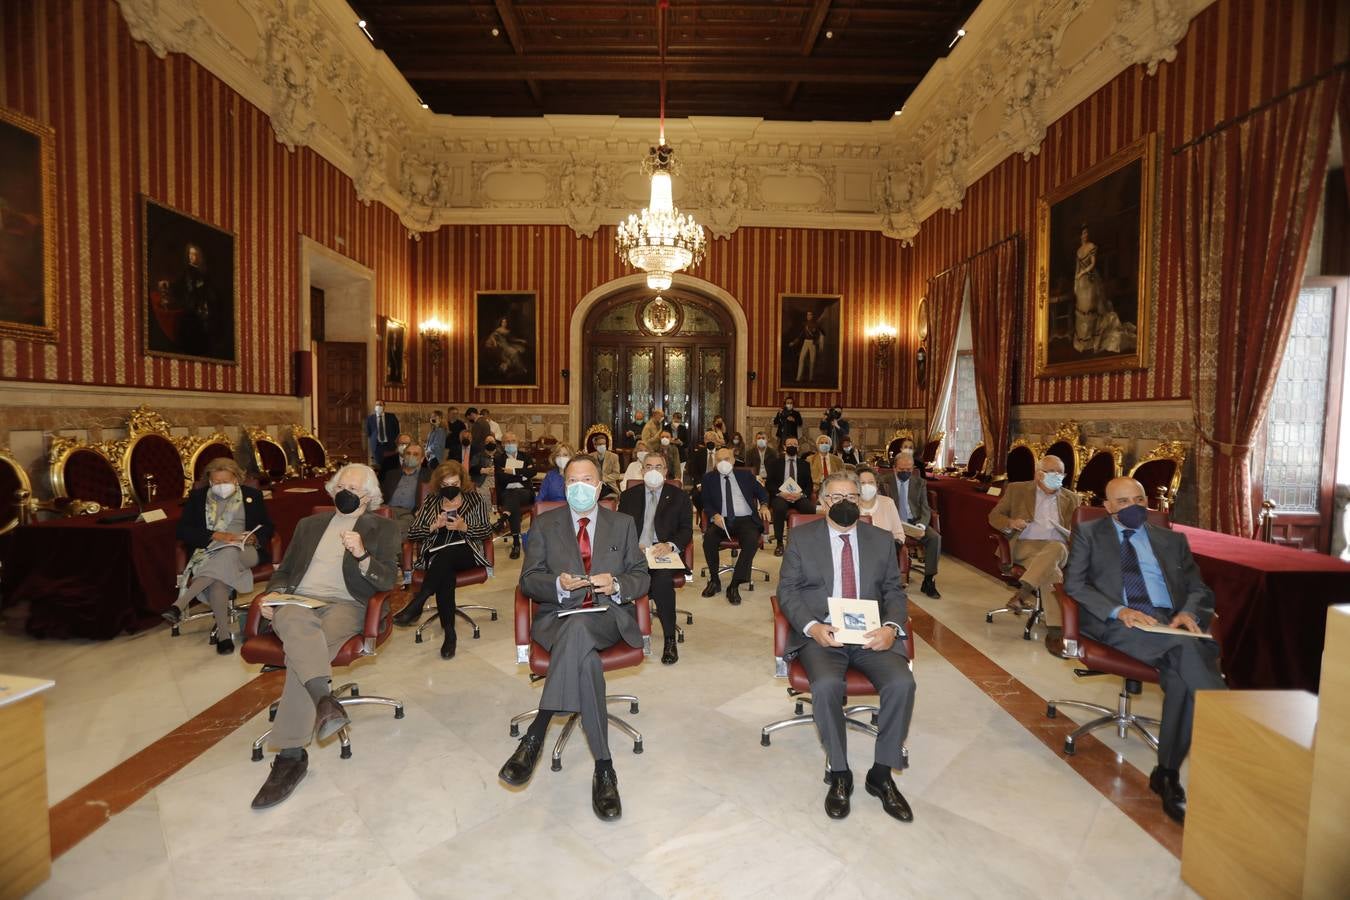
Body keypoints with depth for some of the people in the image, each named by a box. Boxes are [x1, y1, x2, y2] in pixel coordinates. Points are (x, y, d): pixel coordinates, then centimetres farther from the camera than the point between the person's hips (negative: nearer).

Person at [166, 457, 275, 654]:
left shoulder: (252, 495, 14)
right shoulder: (197, 497, 14)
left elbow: (267, 527, 15)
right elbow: (183, 530, 4)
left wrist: (254, 538, -9)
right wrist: (216, 535, -12)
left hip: (244, 552, 0)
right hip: (209, 552, 0)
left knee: (228, 555, -38)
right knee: (217, 579, -34)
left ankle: (180, 605, -41)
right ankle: (224, 635, -36)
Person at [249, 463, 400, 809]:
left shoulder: (381, 528, 12)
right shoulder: (310, 524, 26)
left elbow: (388, 580, 1)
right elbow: (284, 570, 25)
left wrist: (362, 554, -17)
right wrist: (271, 595, 3)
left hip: (345, 606, -3)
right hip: (298, 601, 3)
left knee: (301, 649, -33)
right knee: (300, 625, -36)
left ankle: (290, 755, -32)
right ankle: (325, 700, -54)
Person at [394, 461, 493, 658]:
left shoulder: (474, 498, 14)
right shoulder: (430, 501, 18)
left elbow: (487, 531, 6)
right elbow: (411, 533, 11)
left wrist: (464, 527, -11)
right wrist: (434, 526, -8)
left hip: (465, 553, -1)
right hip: (435, 556, 1)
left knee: (445, 555, -38)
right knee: (445, 569, -36)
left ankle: (415, 607, -37)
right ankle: (449, 633, -36)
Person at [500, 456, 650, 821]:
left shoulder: (623, 524, 12)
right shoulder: (545, 524, 10)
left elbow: (642, 577, 10)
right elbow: (528, 580, 5)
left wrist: (616, 585, -14)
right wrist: (559, 584, -18)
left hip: (607, 618, 0)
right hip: (557, 618, 1)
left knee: (578, 628, -39)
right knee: (585, 657, -36)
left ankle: (535, 735, -33)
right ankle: (603, 768, -30)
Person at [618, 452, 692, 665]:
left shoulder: (679, 496, 13)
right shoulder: (628, 496, 17)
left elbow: (687, 530, 6)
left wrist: (670, 545, -15)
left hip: (665, 553, -1)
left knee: (662, 578, -35)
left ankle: (670, 640, -23)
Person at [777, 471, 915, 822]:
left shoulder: (881, 540, 13)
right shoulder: (802, 537, 6)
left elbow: (894, 592, 11)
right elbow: (787, 590, 2)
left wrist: (891, 627, -10)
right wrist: (812, 627, -16)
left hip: (872, 634, 2)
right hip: (820, 633, -2)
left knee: (902, 683, -24)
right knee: (826, 685, -31)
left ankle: (881, 773, -2)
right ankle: (839, 774, -6)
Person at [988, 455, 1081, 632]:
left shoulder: (1070, 498, 20)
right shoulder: (1017, 490, 13)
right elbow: (994, 516, 13)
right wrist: (1010, 523, -11)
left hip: (1056, 546, 2)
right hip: (1025, 545, -2)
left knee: (1057, 547, -38)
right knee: (1050, 570, -35)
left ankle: (1023, 591, -44)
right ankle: (1055, 624, -36)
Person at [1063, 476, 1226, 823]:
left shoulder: (1173, 540, 26)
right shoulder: (1088, 533, 16)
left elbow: (1198, 588, 20)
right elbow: (1074, 583, 4)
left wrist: (1188, 613, -5)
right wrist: (1118, 610, -13)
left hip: (1170, 622, 3)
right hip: (1117, 624, -3)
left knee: (1181, 674, -31)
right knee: (1186, 649, -34)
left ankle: (1168, 773, -21)